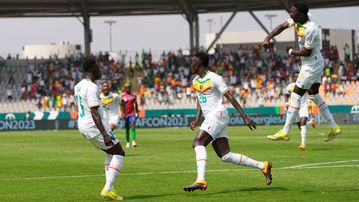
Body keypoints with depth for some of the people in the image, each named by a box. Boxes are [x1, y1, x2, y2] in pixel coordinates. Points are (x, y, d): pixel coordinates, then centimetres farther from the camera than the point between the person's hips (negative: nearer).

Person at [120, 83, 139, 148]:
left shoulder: (133, 95, 5)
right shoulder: (122, 96, -2)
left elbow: (136, 104, 15)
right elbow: (121, 105, -3)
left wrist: (137, 112, 10)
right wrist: (122, 113, -14)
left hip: (132, 114, 0)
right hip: (126, 114, 0)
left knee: (132, 126, -16)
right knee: (127, 128, 7)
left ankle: (133, 141, -24)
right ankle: (127, 142, 18)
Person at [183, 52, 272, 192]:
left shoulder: (214, 78, -9)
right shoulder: (195, 81, 16)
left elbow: (230, 98, -11)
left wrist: (244, 116, -14)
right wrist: (197, 120, 13)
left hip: (217, 114, -8)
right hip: (209, 118, 8)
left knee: (198, 142, -23)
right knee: (225, 156, 2)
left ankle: (200, 180, -33)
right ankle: (263, 166, 10)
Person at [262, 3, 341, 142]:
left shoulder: (311, 30, -29)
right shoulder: (296, 20, -3)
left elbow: (306, 52, -23)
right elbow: (282, 27, 4)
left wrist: (290, 51, -7)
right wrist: (267, 39, -10)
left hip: (312, 65, -10)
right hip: (316, 63, 10)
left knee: (296, 95, -5)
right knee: (314, 94, 16)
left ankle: (285, 132, -1)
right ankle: (333, 127, 21)